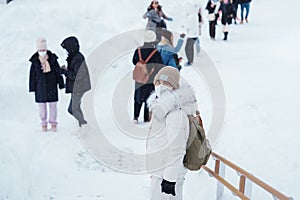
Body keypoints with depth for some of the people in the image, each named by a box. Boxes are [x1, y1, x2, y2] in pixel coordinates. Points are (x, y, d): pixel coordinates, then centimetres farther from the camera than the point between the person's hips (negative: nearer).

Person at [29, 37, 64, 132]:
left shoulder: (53, 59, -5)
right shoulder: (35, 61, -5)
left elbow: (58, 72, 1)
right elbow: (32, 75, 0)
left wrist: (61, 84, 3)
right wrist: (32, 88, 0)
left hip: (52, 86, 0)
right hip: (40, 86, 0)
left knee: (53, 104, 4)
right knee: (42, 105, 5)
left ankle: (53, 123, 17)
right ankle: (44, 123, 18)